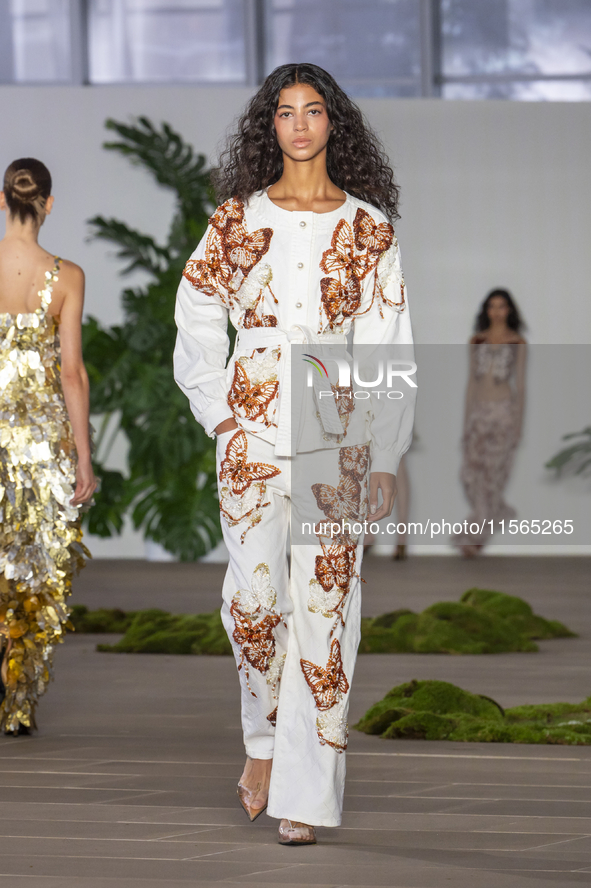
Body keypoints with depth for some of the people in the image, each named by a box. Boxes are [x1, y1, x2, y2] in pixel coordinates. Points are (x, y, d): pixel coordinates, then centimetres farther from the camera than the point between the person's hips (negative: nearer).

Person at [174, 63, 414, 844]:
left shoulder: (369, 227, 5)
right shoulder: (237, 218, 7)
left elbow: (387, 346, 4)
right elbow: (197, 319, 12)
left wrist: (386, 457, -1)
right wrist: (219, 413, 2)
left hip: (339, 426, 0)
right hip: (253, 421, 1)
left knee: (325, 596, -5)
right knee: (255, 588, -8)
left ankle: (305, 791, -2)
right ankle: (264, 738, 17)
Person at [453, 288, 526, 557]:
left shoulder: (518, 343, 0)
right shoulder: (477, 341, 9)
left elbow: (520, 383, 0)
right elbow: (472, 380, 11)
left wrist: (518, 423, -5)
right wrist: (466, 419, 7)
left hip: (503, 412, -4)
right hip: (478, 411, 4)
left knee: (491, 474, -8)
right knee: (472, 474, 0)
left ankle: (473, 537, -7)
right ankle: (500, 512, 27)